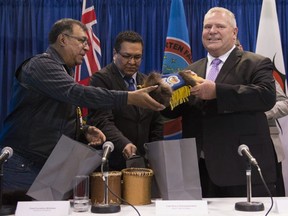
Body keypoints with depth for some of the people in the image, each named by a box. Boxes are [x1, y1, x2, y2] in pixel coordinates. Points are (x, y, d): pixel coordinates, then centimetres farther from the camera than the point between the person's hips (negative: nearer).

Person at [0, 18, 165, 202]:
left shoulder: (63, 72, 18)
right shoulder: (41, 64, -11)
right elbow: (77, 94, -27)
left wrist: (85, 131, 2)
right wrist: (130, 98, -30)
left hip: (50, 166, 9)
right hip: (24, 165, -8)